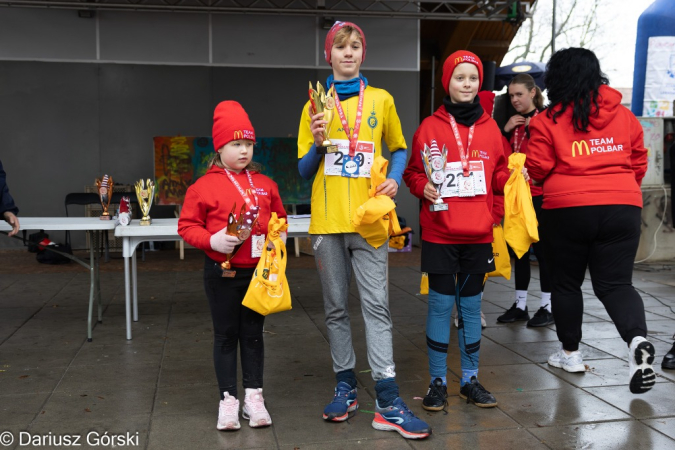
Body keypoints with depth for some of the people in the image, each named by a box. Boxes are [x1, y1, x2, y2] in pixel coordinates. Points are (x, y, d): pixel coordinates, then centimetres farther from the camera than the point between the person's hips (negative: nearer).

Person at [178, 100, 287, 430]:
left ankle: (253, 396, 23)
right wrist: (211, 240, -20)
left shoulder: (265, 184, 4)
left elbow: (279, 217, 15)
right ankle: (228, 399, 18)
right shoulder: (204, 186, -6)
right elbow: (187, 225, -4)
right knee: (225, 335, 9)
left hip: (258, 272, 3)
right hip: (222, 273, -2)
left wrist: (280, 235, -5)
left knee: (253, 334, 12)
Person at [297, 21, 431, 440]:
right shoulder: (316, 106, 10)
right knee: (336, 307, 8)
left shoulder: (381, 100, 8)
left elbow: (400, 149, 17)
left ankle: (388, 402, -4)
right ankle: (346, 387, 21)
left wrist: (395, 178, -4)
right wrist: (317, 144, -11)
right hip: (327, 219, 2)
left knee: (377, 305, -6)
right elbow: (304, 169, 10)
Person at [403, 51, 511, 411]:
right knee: (440, 304, 1)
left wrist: (513, 178, -5)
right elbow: (412, 172, 5)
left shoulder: (489, 127, 10)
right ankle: (437, 382, 14)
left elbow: (497, 174, 15)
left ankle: (470, 380, 23)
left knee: (471, 305, 11)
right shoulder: (430, 127, 0)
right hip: (439, 233, -3)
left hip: (478, 233, 3)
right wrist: (423, 187, -14)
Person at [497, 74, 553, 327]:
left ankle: (547, 307, 10)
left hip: (539, 194, -7)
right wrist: (506, 130, -1)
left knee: (541, 248, -1)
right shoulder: (514, 122, 15)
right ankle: (520, 305, 20)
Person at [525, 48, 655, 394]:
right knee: (615, 283, 8)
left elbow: (537, 169, -5)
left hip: (567, 209, -3)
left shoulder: (548, 120, -5)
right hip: (623, 208, 3)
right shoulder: (624, 115, 7)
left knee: (565, 282, 15)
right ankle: (638, 339, -17)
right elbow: (639, 163, 11)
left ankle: (570, 353, 25)